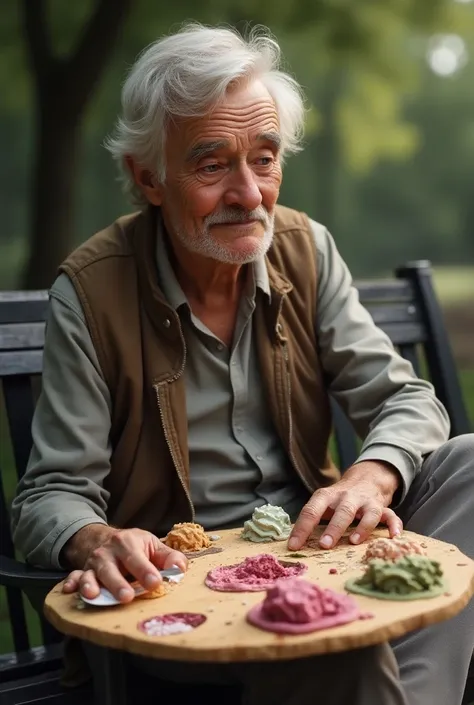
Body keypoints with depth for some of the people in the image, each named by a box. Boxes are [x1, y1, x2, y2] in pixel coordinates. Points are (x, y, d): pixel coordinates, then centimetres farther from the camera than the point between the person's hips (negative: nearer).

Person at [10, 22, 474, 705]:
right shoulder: (91, 290, -11)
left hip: (307, 540, 6)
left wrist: (372, 475, -23)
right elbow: (51, 495, -10)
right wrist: (98, 543, -36)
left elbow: (406, 398, 1)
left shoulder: (307, 248, 1)